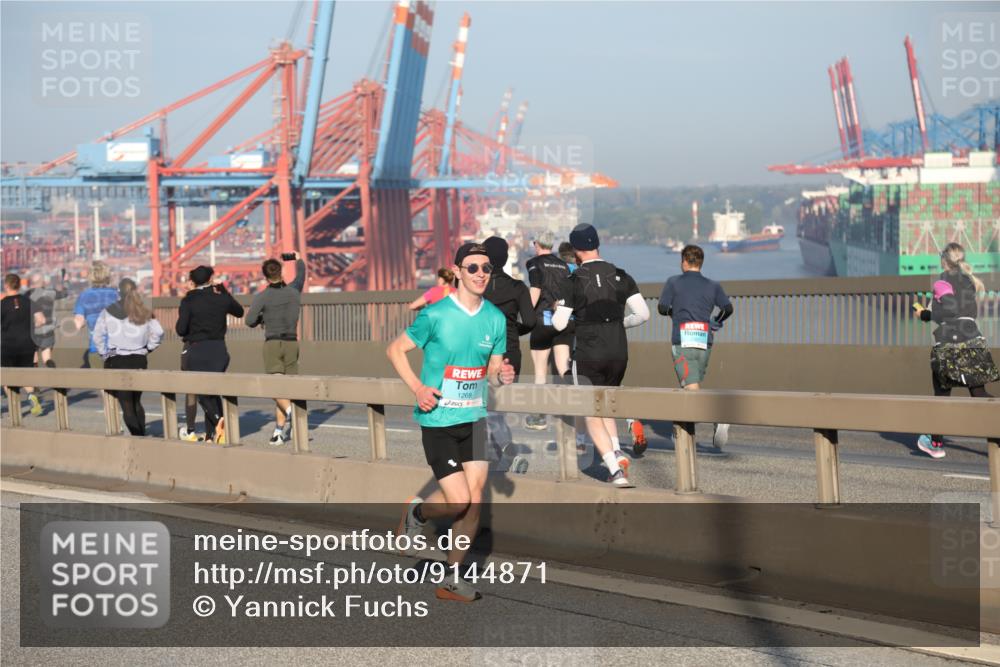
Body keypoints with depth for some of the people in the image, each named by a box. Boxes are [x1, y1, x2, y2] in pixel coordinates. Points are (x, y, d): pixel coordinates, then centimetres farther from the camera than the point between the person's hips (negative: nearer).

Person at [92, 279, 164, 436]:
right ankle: (142, 435, 20)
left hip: (116, 360, -3)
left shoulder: (108, 312, -3)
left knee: (127, 405, -1)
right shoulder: (144, 313, 1)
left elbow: (97, 336, -3)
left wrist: (104, 354, 7)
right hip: (139, 361, 3)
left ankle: (137, 436, -14)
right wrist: (147, 348, 6)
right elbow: (158, 332, -6)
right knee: (136, 402, 20)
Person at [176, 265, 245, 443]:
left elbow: (180, 329, -10)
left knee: (202, 392, 4)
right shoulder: (222, 297, 2)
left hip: (198, 350, -3)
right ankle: (211, 434, 12)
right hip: (219, 349, 3)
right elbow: (239, 312, 22)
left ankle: (218, 419, -23)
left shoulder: (188, 301, -7)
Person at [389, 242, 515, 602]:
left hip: (474, 419, 5)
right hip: (438, 420, -5)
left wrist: (503, 376, -11)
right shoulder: (435, 315, -12)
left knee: (474, 502, 1)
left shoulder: (496, 318, 4)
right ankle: (417, 512, 25)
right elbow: (395, 350, -2)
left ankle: (452, 579, 16)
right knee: (458, 501, -10)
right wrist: (417, 388, -15)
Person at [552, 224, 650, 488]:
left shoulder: (574, 280, -9)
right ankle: (617, 453, 5)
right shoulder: (620, 276, 2)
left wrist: (558, 310, 14)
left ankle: (616, 470, -11)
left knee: (592, 416, 3)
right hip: (619, 354, 4)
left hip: (588, 357, -4)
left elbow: (559, 324, -8)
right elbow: (643, 313, -1)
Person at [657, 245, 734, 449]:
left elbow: (662, 308, 1)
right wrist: (716, 322, 20)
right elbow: (727, 308, 1)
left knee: (692, 388, -11)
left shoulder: (673, 282, 3)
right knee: (694, 386, 19)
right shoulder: (712, 285, 9)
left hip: (683, 342, -4)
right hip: (705, 342, 4)